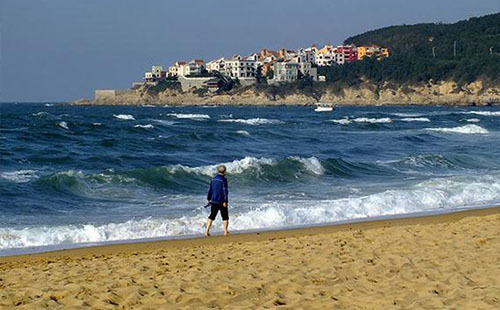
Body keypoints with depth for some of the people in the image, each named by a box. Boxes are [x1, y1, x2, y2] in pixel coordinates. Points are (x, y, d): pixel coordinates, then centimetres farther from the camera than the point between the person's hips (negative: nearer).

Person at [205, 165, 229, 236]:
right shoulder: (223, 179, -11)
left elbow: (210, 190, 14)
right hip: (221, 201, -5)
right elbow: (225, 191, -15)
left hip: (213, 201, 5)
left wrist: (208, 198, 24)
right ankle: (225, 231, 5)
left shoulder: (213, 179, 8)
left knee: (211, 216, 9)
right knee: (225, 217, 7)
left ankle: (207, 231, 0)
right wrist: (225, 201, -16)